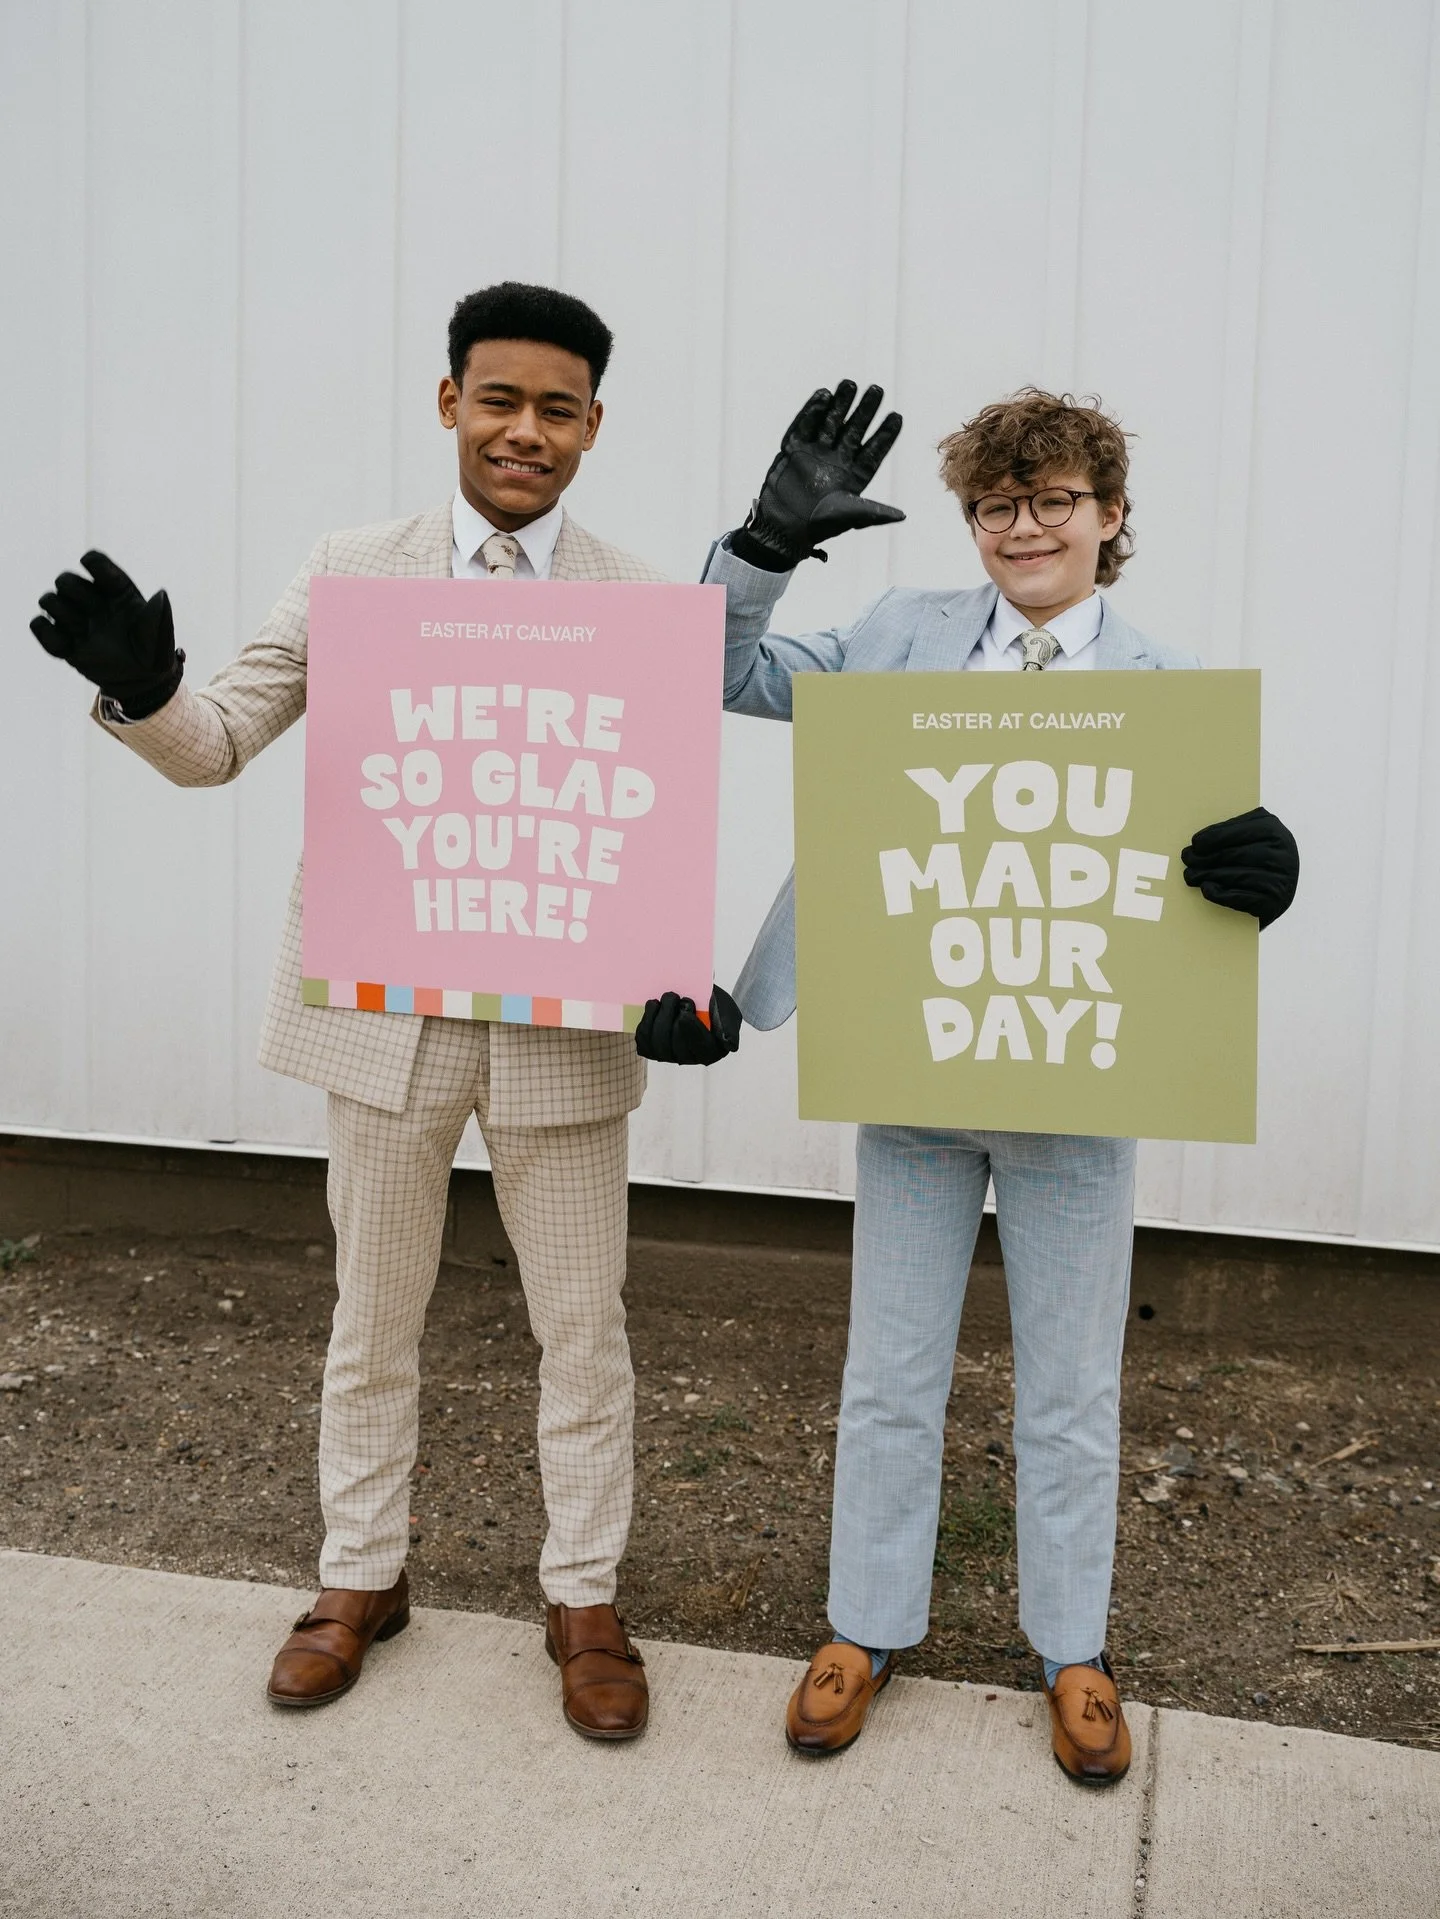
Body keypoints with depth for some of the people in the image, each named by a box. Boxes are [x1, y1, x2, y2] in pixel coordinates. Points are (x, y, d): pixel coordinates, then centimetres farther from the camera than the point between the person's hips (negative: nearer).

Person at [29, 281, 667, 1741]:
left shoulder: (643, 607, 0)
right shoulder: (352, 575, 2)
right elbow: (218, 746, 3)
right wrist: (141, 689, -19)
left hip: (563, 1017, 0)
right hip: (384, 1007, 1)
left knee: (583, 1328, 10)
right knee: (372, 1317, 16)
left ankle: (583, 1600, 31)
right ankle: (360, 1577, 38)